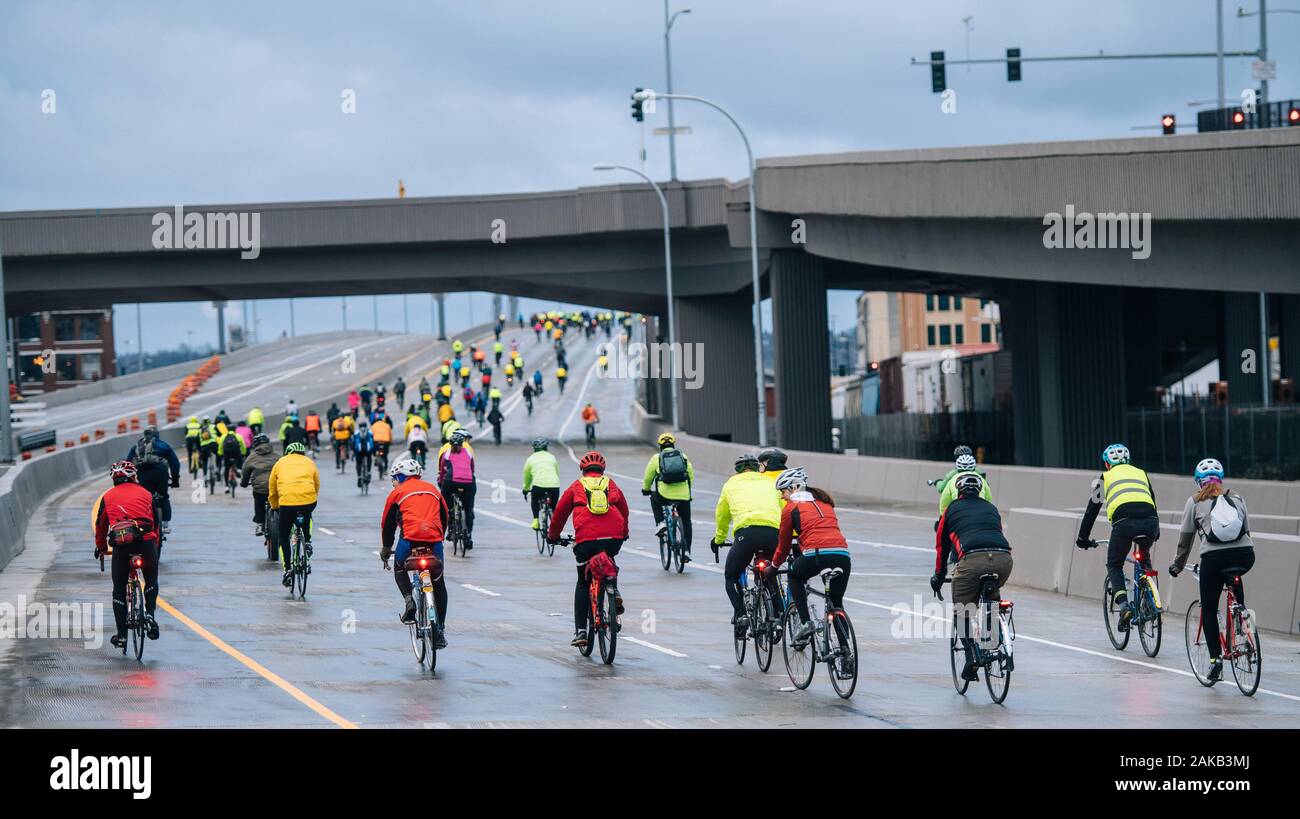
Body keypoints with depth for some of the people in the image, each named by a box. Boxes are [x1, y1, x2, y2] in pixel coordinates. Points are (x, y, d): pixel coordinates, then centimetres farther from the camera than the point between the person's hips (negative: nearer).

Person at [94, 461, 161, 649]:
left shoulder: (108, 496, 20)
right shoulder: (145, 494, 19)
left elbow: (100, 525, 27)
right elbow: (155, 521, 25)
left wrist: (100, 547, 44)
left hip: (121, 545, 0)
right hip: (146, 541, 0)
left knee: (119, 590, 12)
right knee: (151, 581, 24)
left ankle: (121, 636, 10)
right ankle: (150, 615, 1)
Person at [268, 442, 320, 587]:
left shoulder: (280, 463, 23)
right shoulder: (310, 463, 24)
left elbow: (272, 492, 27)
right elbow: (317, 486, 30)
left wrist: (275, 507, 43)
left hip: (287, 501, -1)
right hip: (309, 500, 2)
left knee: (283, 537, 15)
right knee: (307, 514, 40)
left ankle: (288, 570, 4)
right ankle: (307, 541, 24)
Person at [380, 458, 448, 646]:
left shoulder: (397, 493, 16)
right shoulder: (432, 489, 25)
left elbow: (387, 523, 20)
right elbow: (444, 518, 30)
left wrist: (385, 549, 32)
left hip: (410, 538, -2)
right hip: (434, 539, 2)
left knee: (399, 568, 29)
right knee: (438, 584, 17)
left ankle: (408, 600, 2)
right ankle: (439, 632, 15)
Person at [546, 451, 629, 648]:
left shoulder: (577, 486, 16)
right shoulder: (612, 485, 20)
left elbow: (560, 512, 22)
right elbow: (624, 511, 31)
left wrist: (553, 535, 38)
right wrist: (623, 534, 48)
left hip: (586, 539, -2)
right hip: (614, 538, 2)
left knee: (583, 584, 12)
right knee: (609, 563, 36)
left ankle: (580, 631, 5)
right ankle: (614, 592, 9)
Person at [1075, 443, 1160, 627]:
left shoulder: (1106, 477, 24)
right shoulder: (1141, 473, 31)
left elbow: (1092, 509, 25)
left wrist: (1082, 538, 34)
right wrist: (1157, 532, 54)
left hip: (1124, 522, -3)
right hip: (1150, 522, 3)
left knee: (1114, 565, 17)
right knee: (1144, 558, 33)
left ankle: (1124, 606, -5)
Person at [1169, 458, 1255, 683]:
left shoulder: (1196, 501, 12)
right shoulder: (1236, 498, 19)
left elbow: (1185, 538, 16)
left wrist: (1177, 566, 29)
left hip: (1214, 557, -2)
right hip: (1245, 556, 2)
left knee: (1208, 609, 11)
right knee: (1235, 579, 37)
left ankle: (1215, 660, 0)